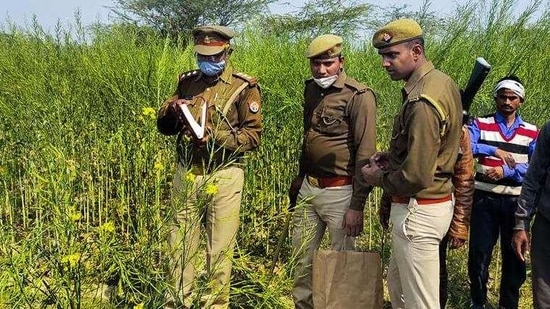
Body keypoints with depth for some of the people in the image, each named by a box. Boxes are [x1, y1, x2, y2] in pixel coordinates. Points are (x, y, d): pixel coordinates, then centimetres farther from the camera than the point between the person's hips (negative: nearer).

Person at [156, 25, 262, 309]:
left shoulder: (244, 87, -2)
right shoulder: (187, 82, 11)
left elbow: (253, 136, -7)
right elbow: (164, 126, 13)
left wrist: (214, 136, -19)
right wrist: (171, 110, -9)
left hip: (223, 176, -3)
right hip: (186, 174, 4)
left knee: (220, 247, 6)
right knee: (180, 243, 9)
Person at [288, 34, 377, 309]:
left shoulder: (359, 96, -14)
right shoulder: (311, 89, 9)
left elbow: (365, 154, -16)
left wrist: (357, 205, -18)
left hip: (340, 191, -7)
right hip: (308, 188, 7)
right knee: (301, 256, 16)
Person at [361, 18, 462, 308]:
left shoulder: (422, 101, -25)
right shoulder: (442, 82, 6)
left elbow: (416, 177, -26)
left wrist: (378, 178, -8)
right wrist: (393, 156, 8)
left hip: (417, 211, -10)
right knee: (397, 285, 24)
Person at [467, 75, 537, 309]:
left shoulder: (531, 132, 5)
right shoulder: (481, 124, 0)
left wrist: (506, 171, -20)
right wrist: (494, 150, -26)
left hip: (516, 201, 2)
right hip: (485, 199, -2)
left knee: (515, 255, 11)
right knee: (479, 253, 5)